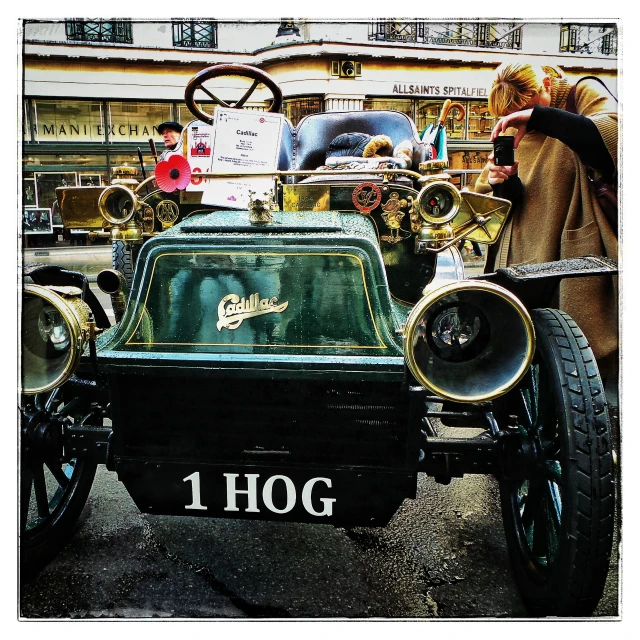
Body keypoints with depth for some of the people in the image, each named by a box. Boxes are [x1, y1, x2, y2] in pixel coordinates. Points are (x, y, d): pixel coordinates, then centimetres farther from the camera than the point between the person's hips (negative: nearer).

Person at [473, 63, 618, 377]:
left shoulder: (584, 94, 2)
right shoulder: (511, 131, 14)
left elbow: (613, 136, -21)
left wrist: (538, 116, -24)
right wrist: (499, 182, -10)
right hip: (523, 264, 4)